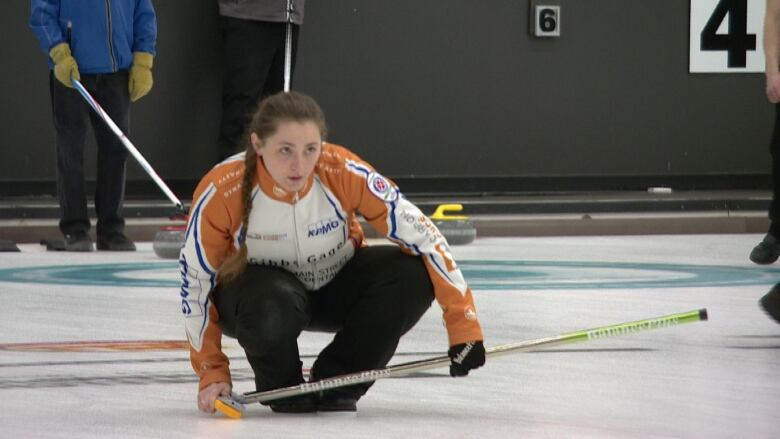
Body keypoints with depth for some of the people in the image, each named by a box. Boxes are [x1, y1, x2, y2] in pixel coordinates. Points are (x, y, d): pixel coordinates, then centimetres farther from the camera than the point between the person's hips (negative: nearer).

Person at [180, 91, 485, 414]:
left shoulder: (343, 172, -28)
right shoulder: (221, 192, -29)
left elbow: (421, 235, -23)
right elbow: (195, 282, -16)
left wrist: (463, 324, -26)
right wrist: (212, 374, -18)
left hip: (335, 287, 3)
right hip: (256, 290, -3)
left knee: (414, 273, -25)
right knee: (272, 307, -39)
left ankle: (336, 383, -5)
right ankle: (282, 387, -4)